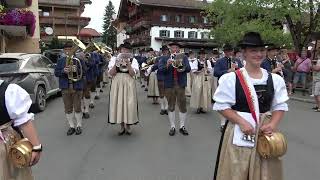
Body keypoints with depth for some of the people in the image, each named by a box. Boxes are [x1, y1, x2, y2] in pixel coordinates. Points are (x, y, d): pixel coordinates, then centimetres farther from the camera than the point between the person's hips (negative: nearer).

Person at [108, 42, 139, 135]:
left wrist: (128, 63, -16)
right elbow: (111, 73, -2)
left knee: (129, 104, -2)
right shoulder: (114, 59, 8)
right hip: (117, 84, 1)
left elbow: (133, 73, -7)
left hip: (129, 84, -1)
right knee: (118, 103, 2)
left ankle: (128, 126, 14)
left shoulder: (133, 60, 6)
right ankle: (122, 126, 17)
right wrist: (116, 64, -14)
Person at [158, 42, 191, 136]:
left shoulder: (184, 57, 7)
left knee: (183, 106, 3)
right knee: (171, 106, 8)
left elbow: (188, 68, -4)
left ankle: (182, 126, 17)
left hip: (180, 85, 0)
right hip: (169, 85, 0)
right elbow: (160, 69, -4)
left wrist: (183, 69, -25)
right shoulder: (164, 59, 7)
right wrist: (167, 65, -23)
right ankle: (172, 127, 18)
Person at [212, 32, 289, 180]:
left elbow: (280, 106, 7)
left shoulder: (275, 79, 2)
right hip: (238, 133, -3)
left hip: (265, 132, 4)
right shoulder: (230, 78, -11)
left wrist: (272, 124, -11)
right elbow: (222, 106, -8)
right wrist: (242, 122, -17)